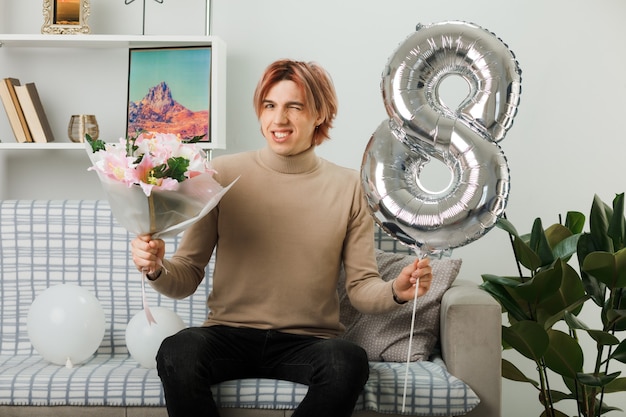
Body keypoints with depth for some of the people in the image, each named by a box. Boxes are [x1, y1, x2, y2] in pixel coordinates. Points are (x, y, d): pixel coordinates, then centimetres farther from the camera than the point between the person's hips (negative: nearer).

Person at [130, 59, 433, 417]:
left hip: (309, 343, 1)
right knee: (179, 351, -33)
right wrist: (158, 269, -20)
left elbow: (361, 287, 5)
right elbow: (188, 277, 2)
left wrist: (396, 291, -16)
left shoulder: (350, 187, 4)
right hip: (229, 335, 0)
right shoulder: (223, 174, 1)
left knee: (349, 361, -33)